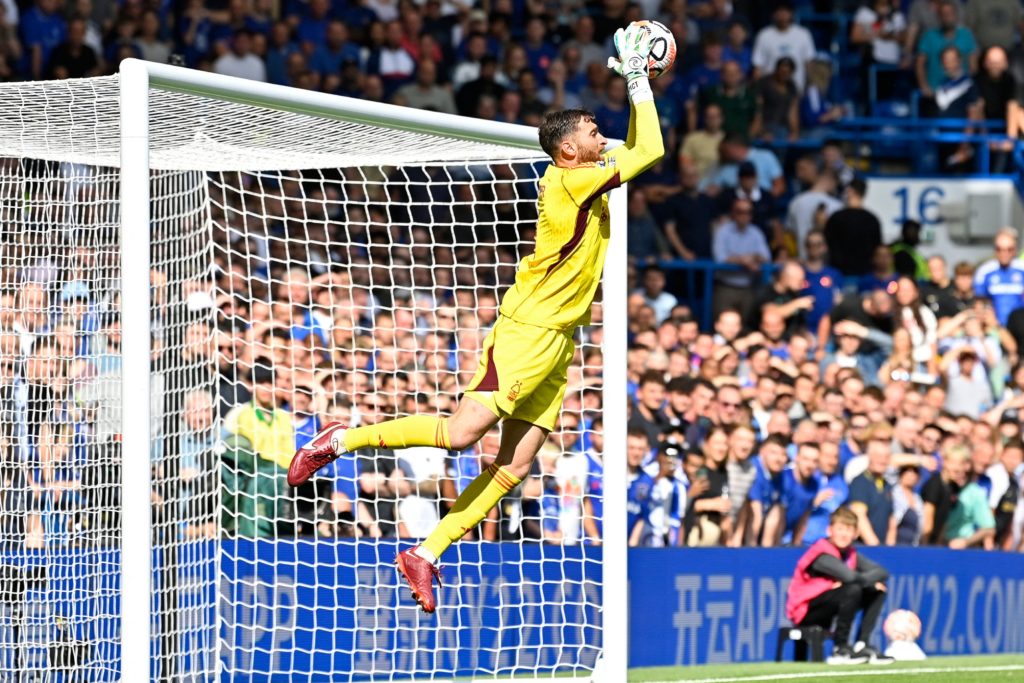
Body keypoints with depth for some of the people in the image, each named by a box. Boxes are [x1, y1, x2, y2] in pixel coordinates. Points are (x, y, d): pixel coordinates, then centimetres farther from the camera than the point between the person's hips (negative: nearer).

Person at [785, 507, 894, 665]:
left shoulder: (851, 554, 5)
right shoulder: (822, 554, -20)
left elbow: (882, 573, -1)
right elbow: (848, 576, -34)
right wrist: (868, 580, -15)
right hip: (805, 611, -9)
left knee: (877, 591, 2)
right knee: (852, 590, -30)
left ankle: (861, 645, -5)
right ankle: (840, 649, -21)